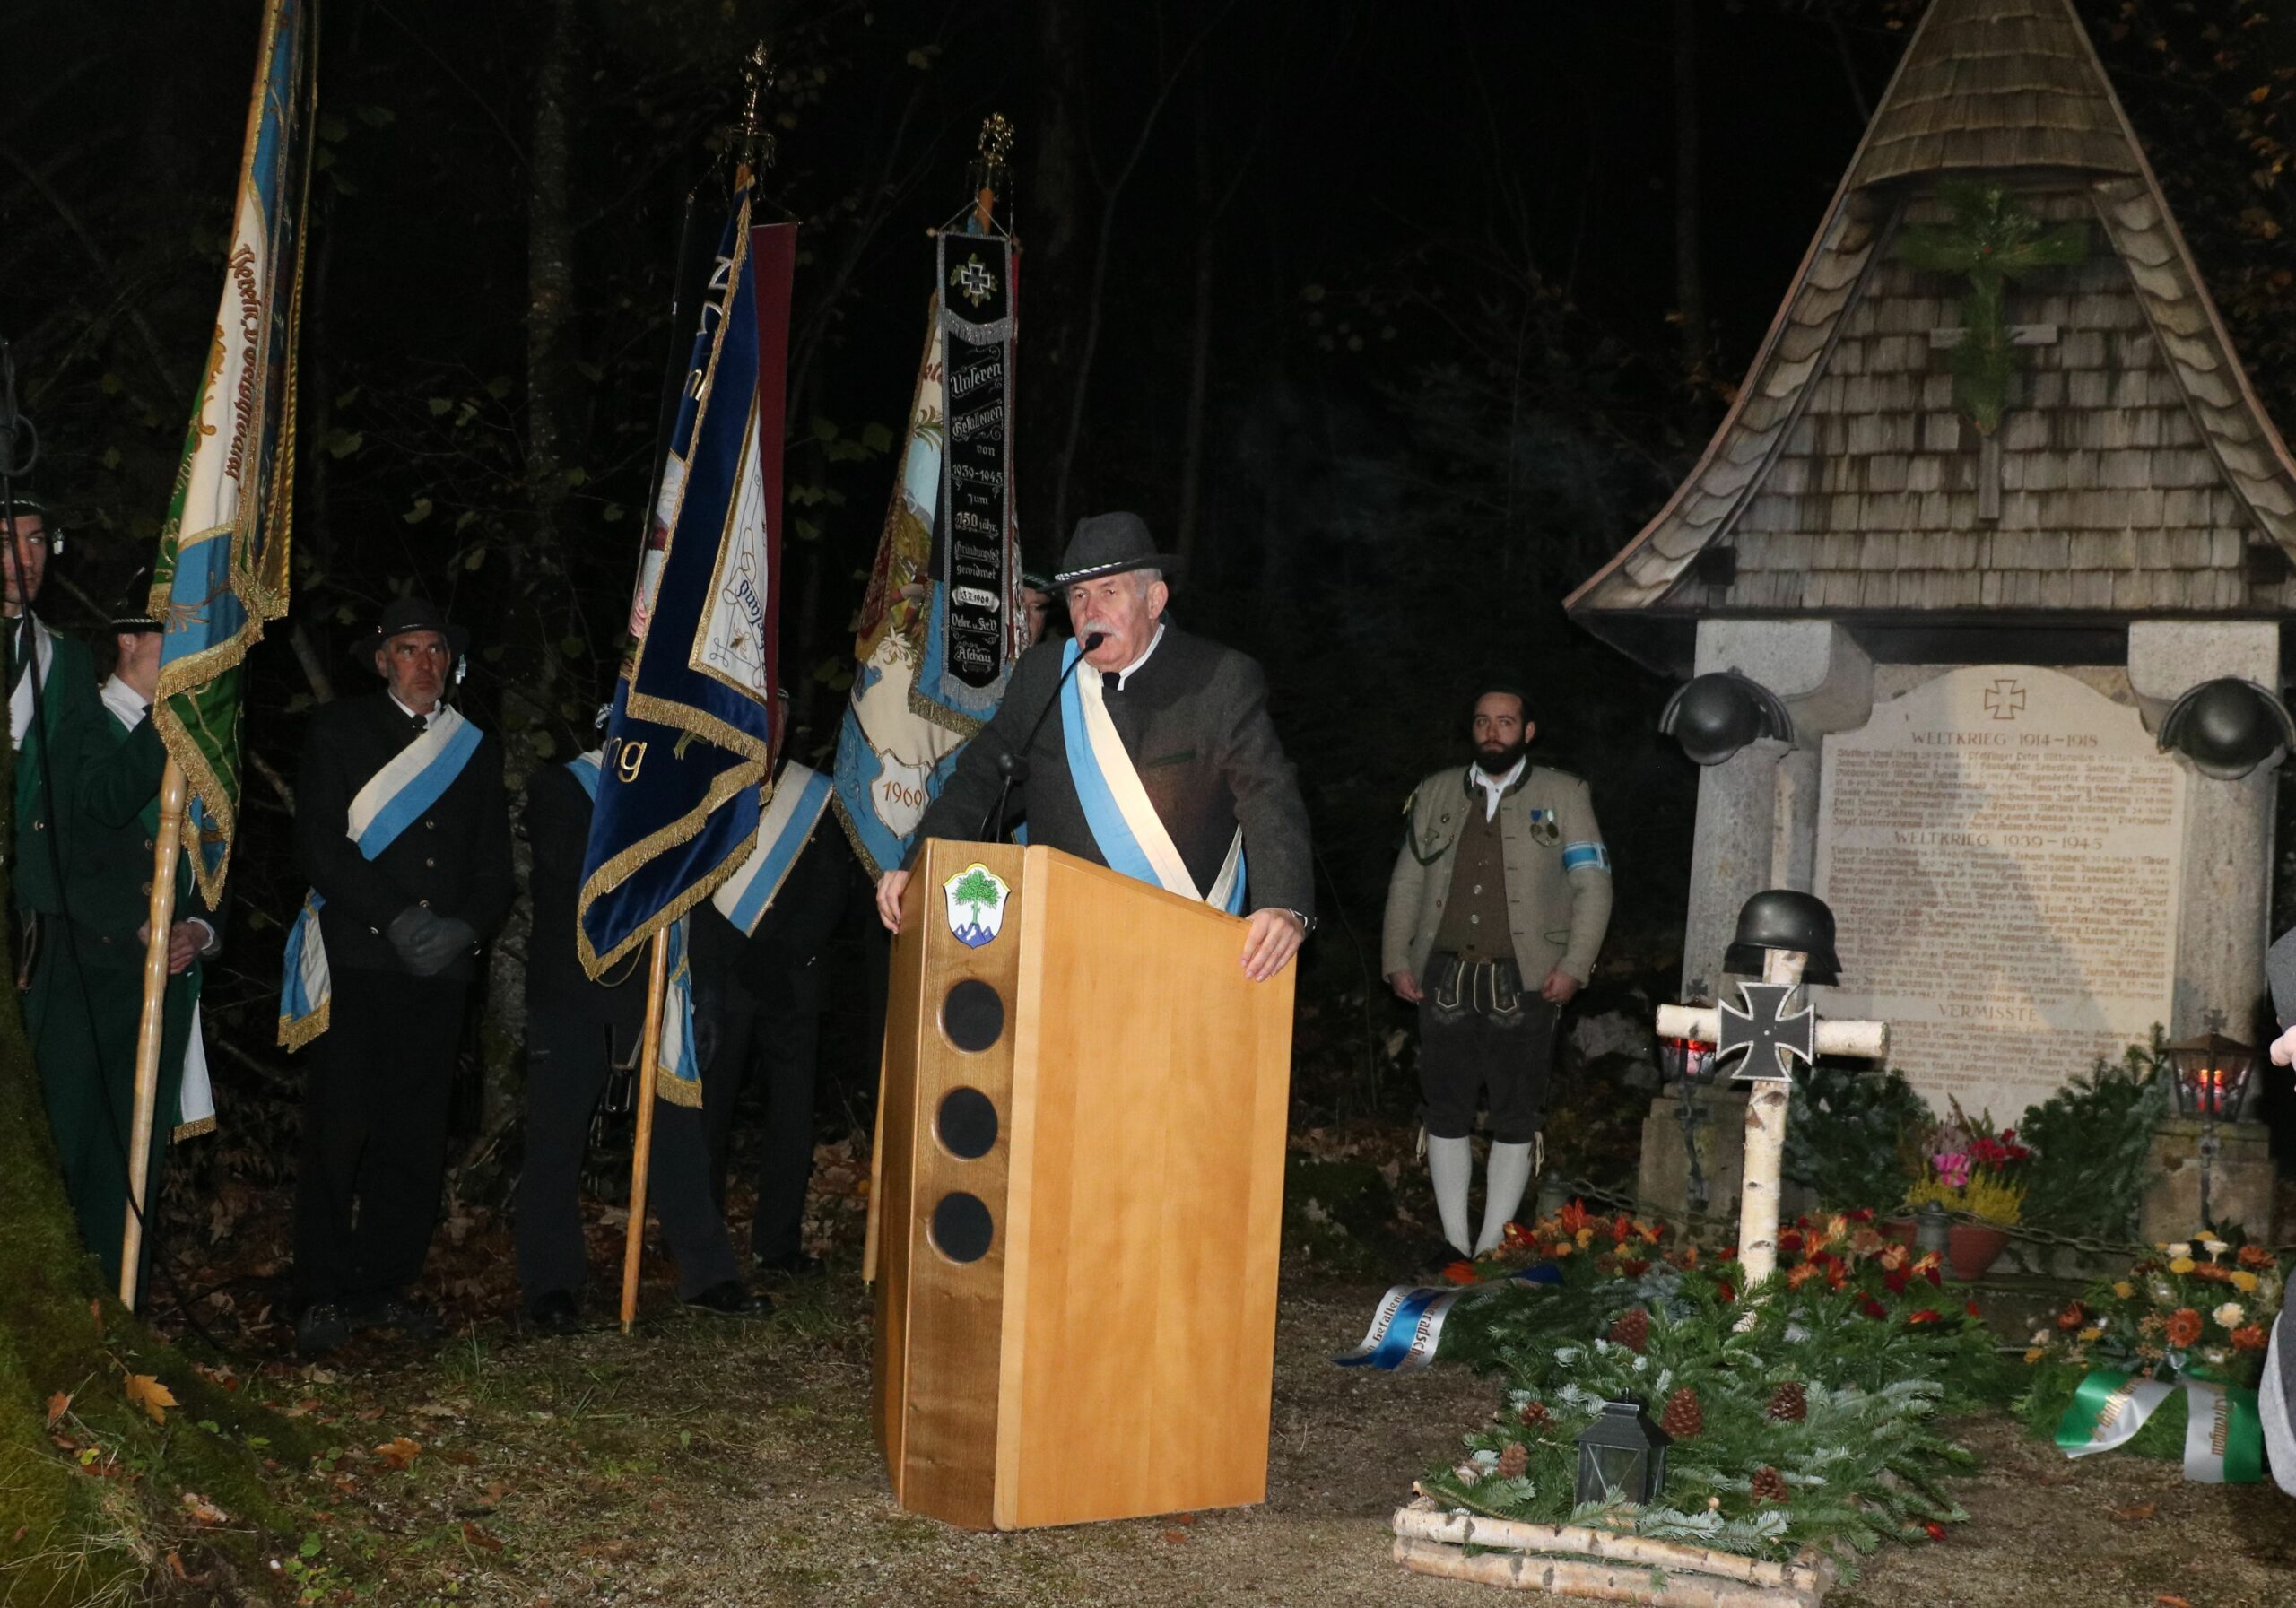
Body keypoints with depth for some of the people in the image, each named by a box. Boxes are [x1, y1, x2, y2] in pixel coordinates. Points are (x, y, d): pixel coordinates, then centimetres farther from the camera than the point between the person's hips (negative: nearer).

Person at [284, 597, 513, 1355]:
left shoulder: (476, 749, 17)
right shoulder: (338, 732, 7)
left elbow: (495, 866, 14)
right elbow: (320, 845, -4)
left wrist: (463, 928, -6)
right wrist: (398, 920, -13)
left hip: (439, 971, 3)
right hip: (356, 965, -3)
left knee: (414, 1135, 3)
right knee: (340, 1129, -7)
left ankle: (387, 1285, 11)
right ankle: (325, 1294, -1)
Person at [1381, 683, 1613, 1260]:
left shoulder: (1563, 795, 5)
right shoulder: (1436, 794, 13)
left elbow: (1592, 885, 1)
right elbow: (1406, 882, 14)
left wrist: (1573, 966, -9)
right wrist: (1396, 961, 5)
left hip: (1523, 984, -2)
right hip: (1445, 980, 3)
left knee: (1515, 1120, 1)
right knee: (1446, 1114, 4)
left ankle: (1493, 1248, 7)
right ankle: (1454, 1245, 12)